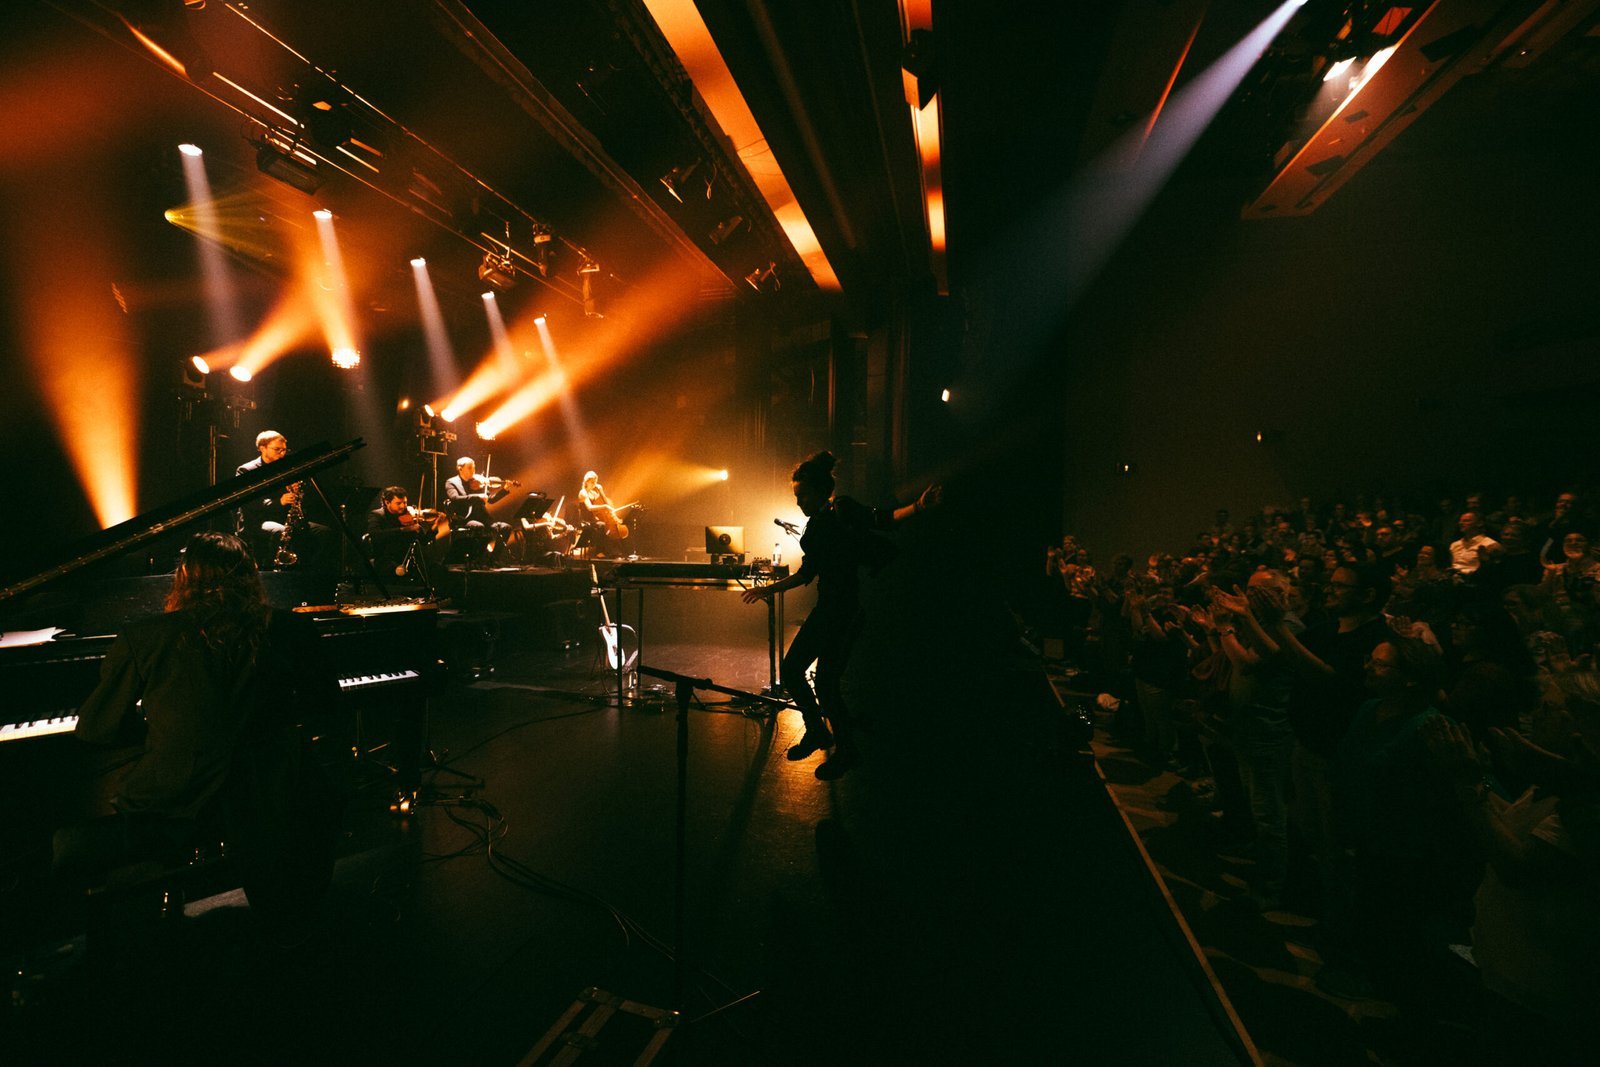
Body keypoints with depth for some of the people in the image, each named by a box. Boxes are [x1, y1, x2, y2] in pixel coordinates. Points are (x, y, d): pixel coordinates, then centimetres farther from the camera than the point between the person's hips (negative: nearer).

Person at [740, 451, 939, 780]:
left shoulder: (844, 509, -7)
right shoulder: (814, 526, 15)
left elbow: (881, 519, -19)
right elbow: (807, 573, 21)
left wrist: (918, 506, -34)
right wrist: (770, 589, 25)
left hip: (848, 607, -9)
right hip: (826, 607, 9)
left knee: (825, 682, -6)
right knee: (790, 670, 11)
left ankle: (846, 750, 18)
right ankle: (817, 731, 32)